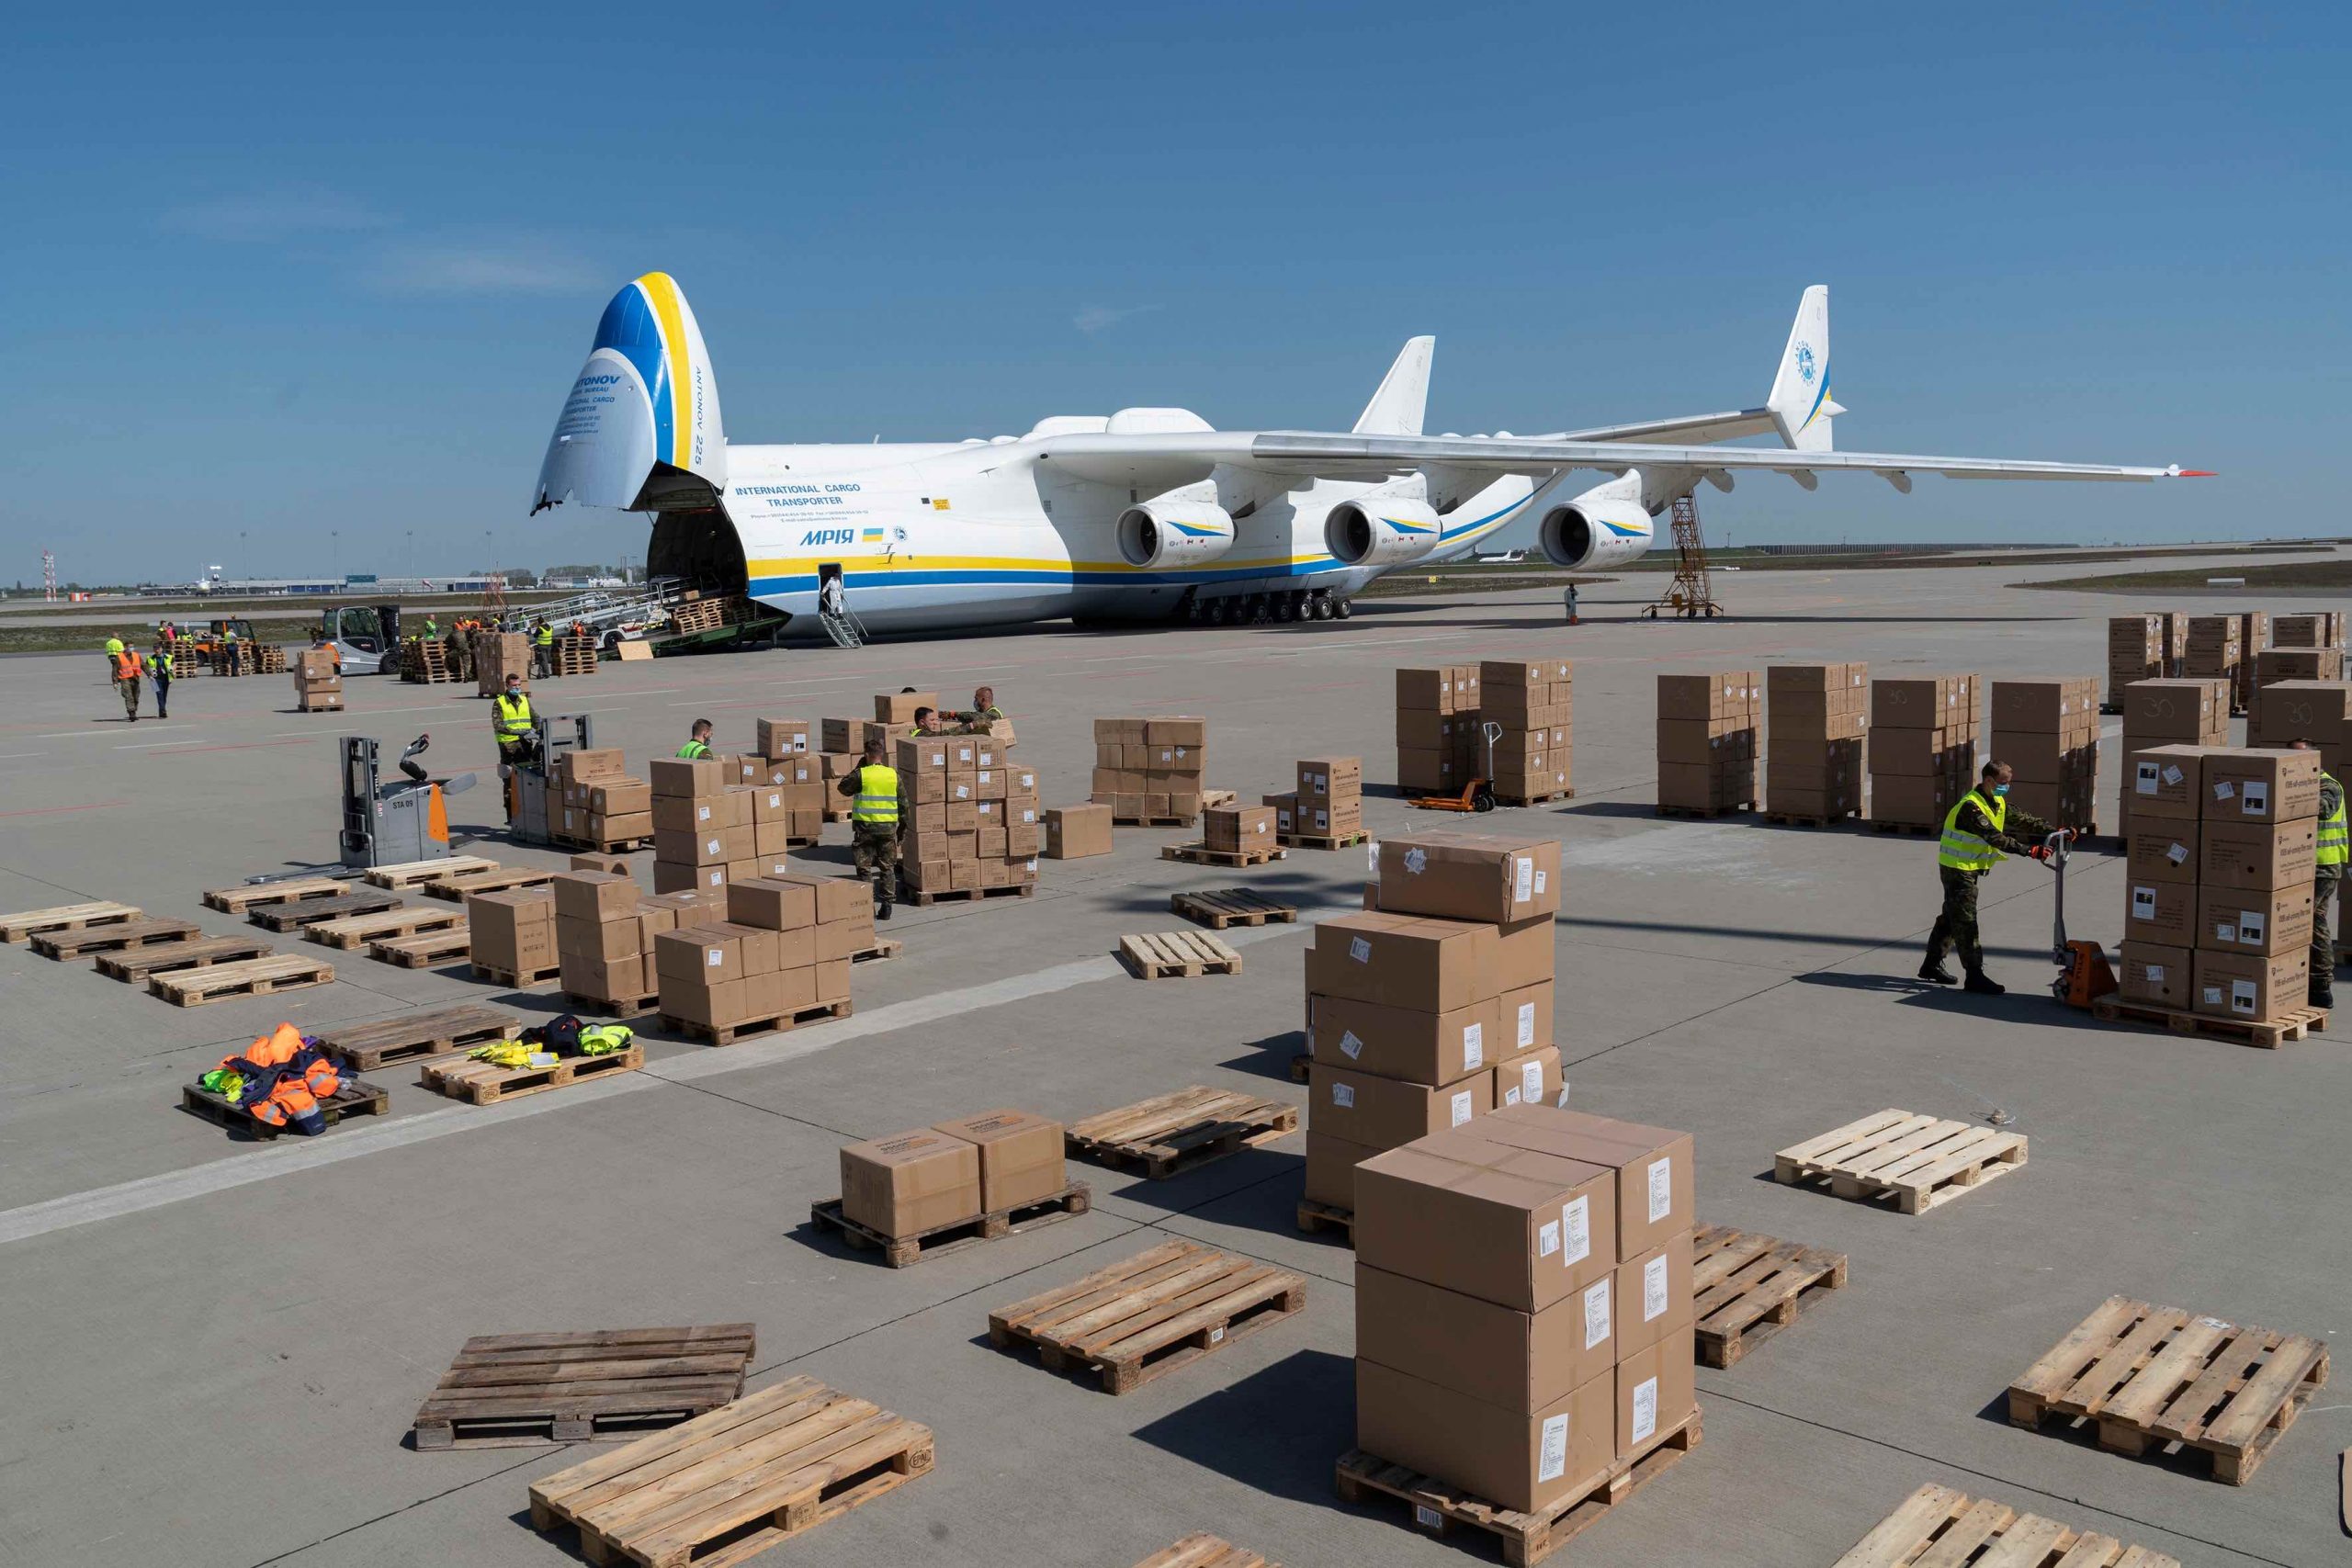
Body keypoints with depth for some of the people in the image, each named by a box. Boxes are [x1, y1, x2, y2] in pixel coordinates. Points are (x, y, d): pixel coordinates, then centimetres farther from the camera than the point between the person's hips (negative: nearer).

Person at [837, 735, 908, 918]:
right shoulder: (893, 774, 0)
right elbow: (903, 801, 5)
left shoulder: (861, 774, -10)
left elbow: (843, 788, 6)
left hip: (865, 825, -3)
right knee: (887, 867, 12)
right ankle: (886, 905, 12)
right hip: (888, 826, 3)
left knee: (864, 868, 6)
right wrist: (902, 825, 16)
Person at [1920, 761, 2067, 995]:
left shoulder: (1998, 804, 6)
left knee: (1951, 917, 17)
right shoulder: (1971, 806, -25)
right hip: (1958, 868, -10)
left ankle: (1932, 965, 27)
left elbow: (2022, 820, 5)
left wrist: (2055, 832, -6)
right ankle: (1975, 976, -8)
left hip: (1970, 868, 10)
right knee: (1965, 921, -8)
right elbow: (1994, 837, -33)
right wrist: (2028, 851, -39)